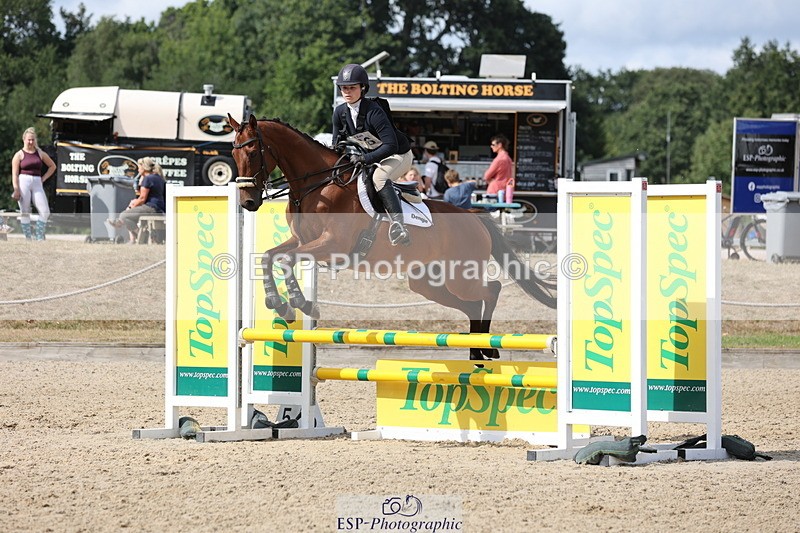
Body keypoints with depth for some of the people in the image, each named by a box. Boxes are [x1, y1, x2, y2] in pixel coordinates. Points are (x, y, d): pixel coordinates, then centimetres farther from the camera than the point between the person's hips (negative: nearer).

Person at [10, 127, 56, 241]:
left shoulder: (40, 154, 15)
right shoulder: (19, 155, 5)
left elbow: (52, 166, 27)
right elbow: (14, 174, 0)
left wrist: (44, 178, 12)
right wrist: (16, 189, -12)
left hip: (37, 183, 3)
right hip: (23, 182, -3)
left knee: (45, 212, -11)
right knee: (25, 213, -3)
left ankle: (39, 238, -3)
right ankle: (28, 238, 0)